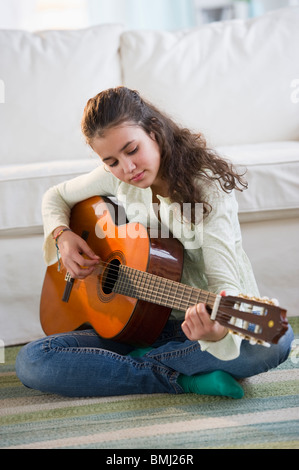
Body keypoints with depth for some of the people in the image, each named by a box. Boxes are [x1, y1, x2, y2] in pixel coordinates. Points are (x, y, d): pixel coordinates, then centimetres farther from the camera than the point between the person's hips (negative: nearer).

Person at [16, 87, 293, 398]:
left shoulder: (209, 186, -17)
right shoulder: (116, 177, -2)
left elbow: (224, 281, -27)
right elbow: (56, 197, 17)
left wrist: (217, 329, -50)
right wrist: (62, 235, -6)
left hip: (199, 317, -3)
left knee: (275, 340, -37)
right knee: (31, 361, -18)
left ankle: (141, 361, -19)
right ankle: (182, 380, -20)